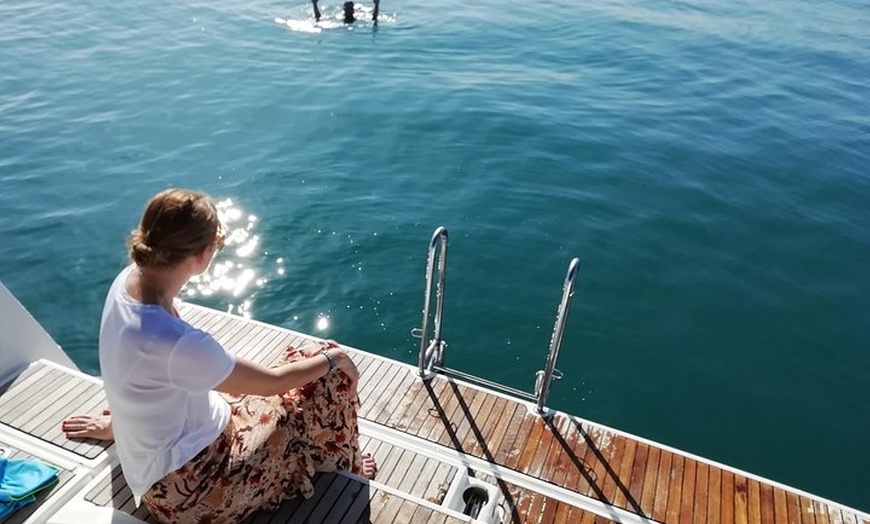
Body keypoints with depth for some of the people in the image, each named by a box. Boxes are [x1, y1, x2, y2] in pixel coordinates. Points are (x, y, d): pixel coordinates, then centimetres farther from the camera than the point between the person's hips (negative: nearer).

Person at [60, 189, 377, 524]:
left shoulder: (130, 279, -12)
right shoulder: (175, 342, -37)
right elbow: (272, 382, -21)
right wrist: (334, 358, -9)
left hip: (183, 430, 8)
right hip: (185, 486, -8)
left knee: (315, 358, 10)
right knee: (332, 377, -5)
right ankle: (346, 470, 25)